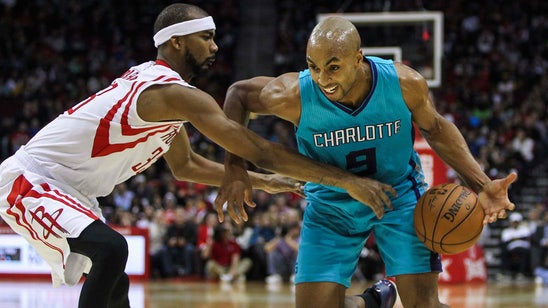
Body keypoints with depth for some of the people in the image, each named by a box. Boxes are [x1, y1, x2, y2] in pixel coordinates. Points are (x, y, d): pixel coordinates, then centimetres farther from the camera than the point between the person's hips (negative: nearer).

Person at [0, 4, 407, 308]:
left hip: (64, 188, 11)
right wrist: (345, 180, -23)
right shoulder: (177, 93, -22)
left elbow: (185, 165, 25)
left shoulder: (156, 88, 11)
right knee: (111, 249, -31)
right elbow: (259, 150, -25)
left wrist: (261, 182, 23)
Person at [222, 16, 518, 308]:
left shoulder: (405, 84, -25)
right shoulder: (293, 96, -29)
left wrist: (482, 185, -11)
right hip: (330, 205, 1)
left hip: (400, 196, 0)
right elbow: (238, 93, -7)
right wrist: (234, 166, -15)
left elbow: (435, 129, -4)